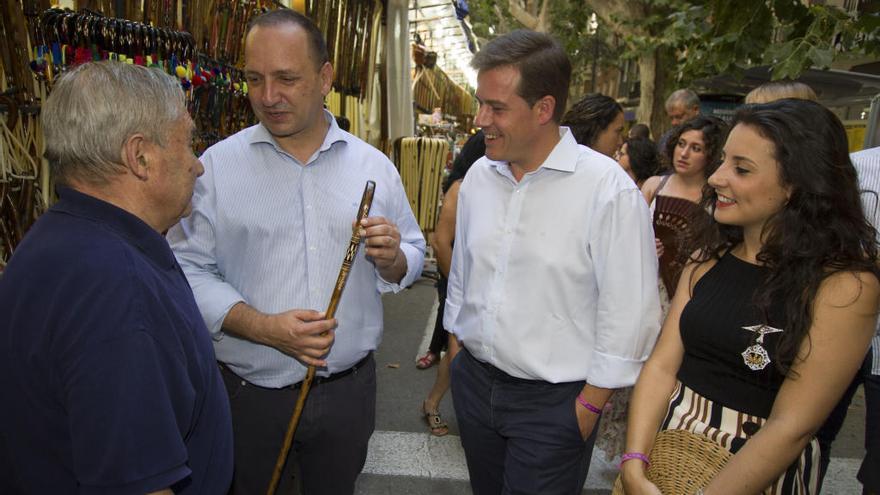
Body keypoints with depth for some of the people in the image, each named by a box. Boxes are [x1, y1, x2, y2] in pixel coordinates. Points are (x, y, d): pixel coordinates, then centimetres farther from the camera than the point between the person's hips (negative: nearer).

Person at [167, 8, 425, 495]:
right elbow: (187, 270, -9)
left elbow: (412, 258, 7)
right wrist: (263, 327, -22)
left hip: (349, 391, 2)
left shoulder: (373, 166, 1)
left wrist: (392, 259, -16)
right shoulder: (216, 166, -6)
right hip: (249, 394, -1)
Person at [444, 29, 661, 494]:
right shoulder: (478, 175, 0)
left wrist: (589, 406, -10)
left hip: (553, 403, -5)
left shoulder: (608, 189, -18)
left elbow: (628, 314, -15)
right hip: (474, 382, 5)